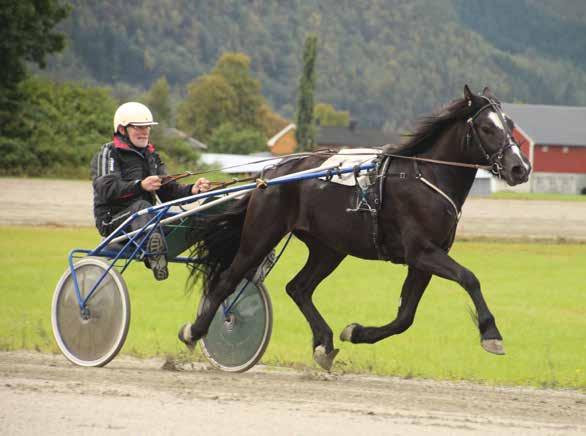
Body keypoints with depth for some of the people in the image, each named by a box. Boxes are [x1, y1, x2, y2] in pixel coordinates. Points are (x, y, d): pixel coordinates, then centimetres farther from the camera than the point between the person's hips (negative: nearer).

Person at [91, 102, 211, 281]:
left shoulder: (151, 156, 23)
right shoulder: (108, 153, 0)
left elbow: (168, 191, 13)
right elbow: (106, 189, -17)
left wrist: (192, 190, -8)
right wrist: (140, 186, -31)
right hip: (113, 220, -9)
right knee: (141, 206, -41)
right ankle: (153, 247, -67)